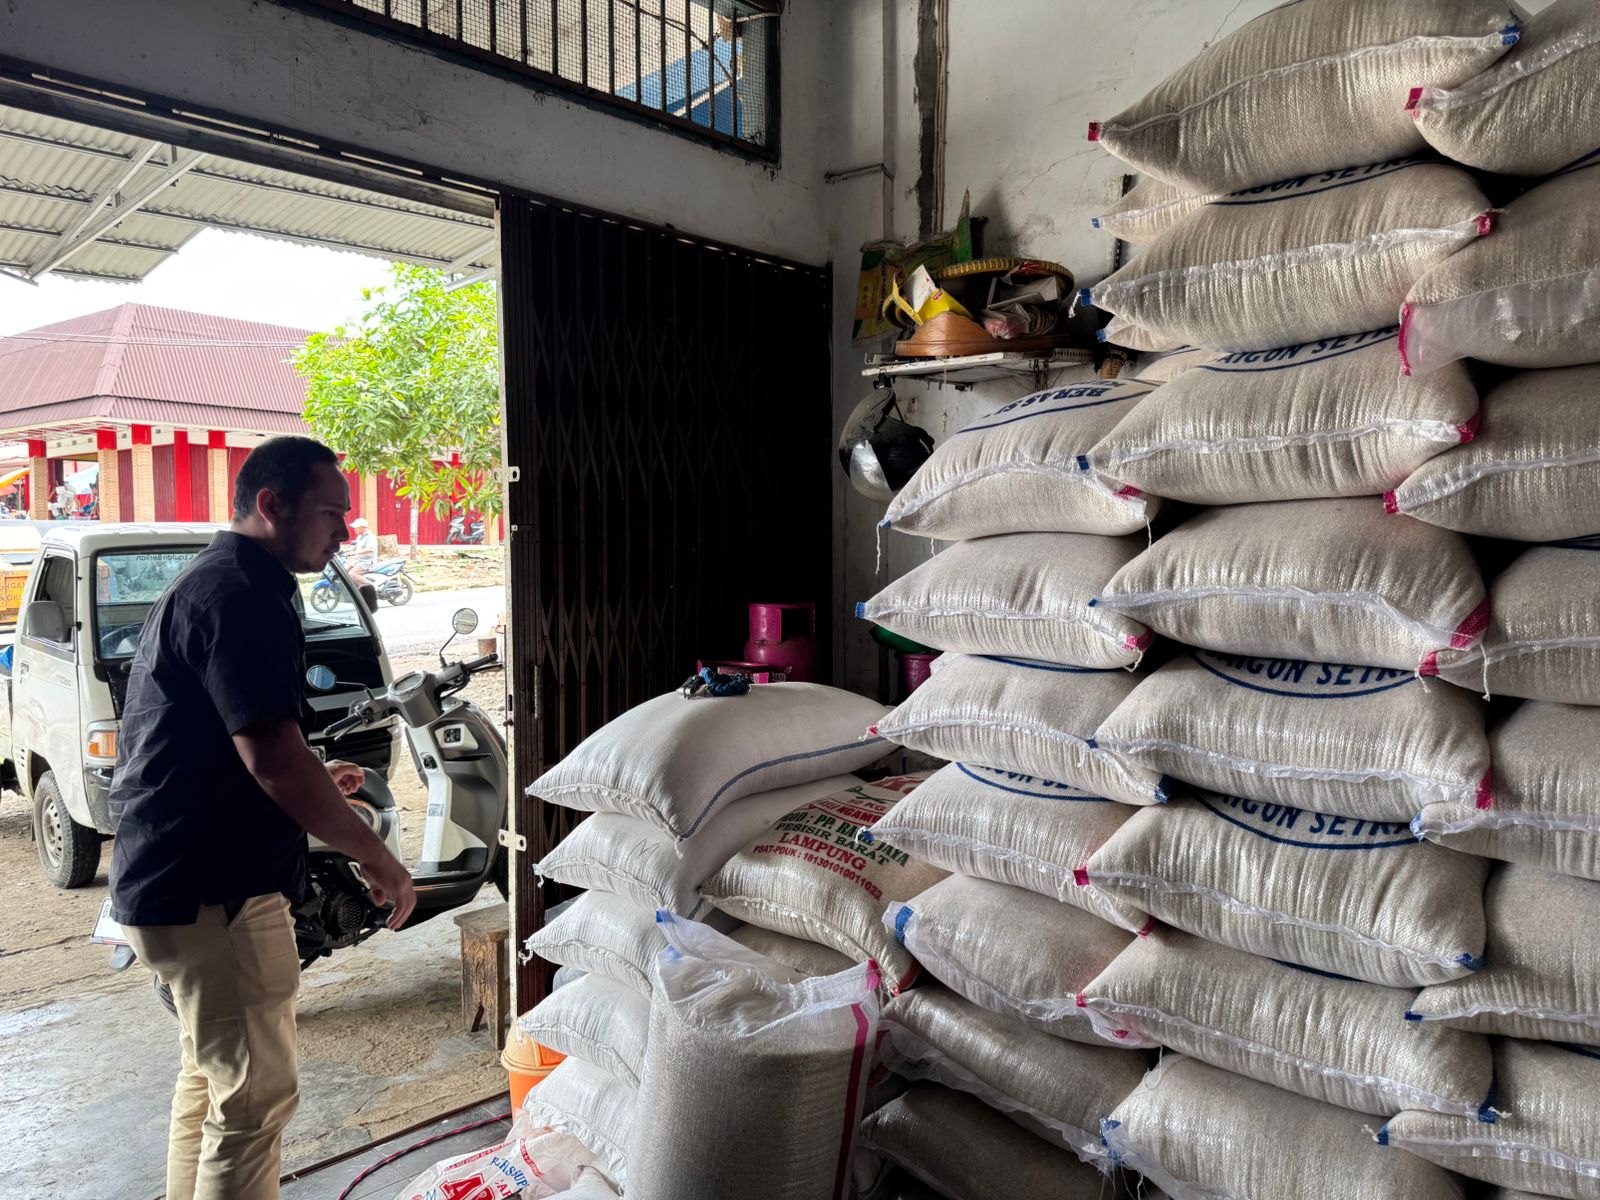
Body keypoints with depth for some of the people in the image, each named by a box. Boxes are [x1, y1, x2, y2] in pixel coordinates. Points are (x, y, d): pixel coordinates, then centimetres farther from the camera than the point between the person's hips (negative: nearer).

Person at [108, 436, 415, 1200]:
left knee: (209, 1073, 24)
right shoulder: (242, 595, -20)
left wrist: (311, 783, 19)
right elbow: (270, 755, -27)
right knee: (256, 1098, -1)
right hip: (213, 892, -11)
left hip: (172, 879, 11)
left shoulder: (206, 583, 15)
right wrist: (376, 857, -19)